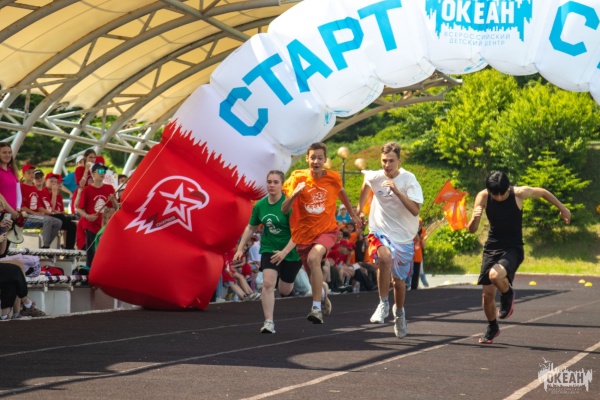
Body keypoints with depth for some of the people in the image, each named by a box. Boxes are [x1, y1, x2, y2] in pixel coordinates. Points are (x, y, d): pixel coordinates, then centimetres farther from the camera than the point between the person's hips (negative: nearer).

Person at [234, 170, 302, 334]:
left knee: (284, 291, 11)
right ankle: (268, 322, -14)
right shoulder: (260, 205, -3)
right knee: (268, 283, -18)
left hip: (290, 251, -3)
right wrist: (240, 248, 5)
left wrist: (284, 252, -30)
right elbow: (251, 228, 11)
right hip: (269, 249, 3)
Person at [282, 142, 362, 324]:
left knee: (314, 258, -32)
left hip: (327, 229, -2)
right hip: (303, 232, 2)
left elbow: (341, 193, 18)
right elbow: (284, 210, -11)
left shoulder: (333, 178, -6)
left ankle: (317, 307, -30)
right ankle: (322, 290, 51)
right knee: (313, 275, 13)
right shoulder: (298, 178, -9)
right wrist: (294, 194, -30)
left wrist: (353, 214, 29)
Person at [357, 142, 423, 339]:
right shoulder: (374, 177, -7)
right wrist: (360, 208, 25)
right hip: (380, 231, 0)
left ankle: (399, 313, 40)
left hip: (404, 236, 0)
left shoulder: (409, 180, -14)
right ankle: (383, 304, -19)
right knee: (385, 257, -34)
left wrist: (397, 191, -33)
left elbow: (415, 210, -24)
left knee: (399, 279, 11)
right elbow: (365, 184, 20)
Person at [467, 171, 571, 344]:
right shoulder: (483, 197, -11)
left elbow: (543, 192, 6)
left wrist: (562, 208, 17)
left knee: (495, 275, -32)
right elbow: (472, 230, -11)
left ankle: (508, 294, 3)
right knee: (488, 293, 4)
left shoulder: (519, 193, -16)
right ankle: (492, 328, 31)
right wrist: (475, 218, -34)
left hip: (512, 249, -3)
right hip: (491, 247, 3)